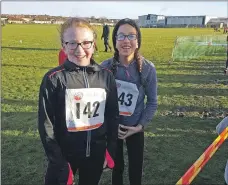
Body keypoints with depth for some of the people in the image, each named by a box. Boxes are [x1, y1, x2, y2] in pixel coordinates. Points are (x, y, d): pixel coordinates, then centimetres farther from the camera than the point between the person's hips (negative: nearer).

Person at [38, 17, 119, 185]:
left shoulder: (106, 75, -4)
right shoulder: (54, 79, -14)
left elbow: (113, 115, 2)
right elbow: (46, 123, -10)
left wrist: (111, 150, 3)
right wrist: (58, 161, -10)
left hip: (96, 154, 3)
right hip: (64, 155, -3)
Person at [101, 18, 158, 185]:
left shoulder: (148, 68, -15)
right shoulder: (106, 67, -14)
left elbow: (152, 102, -5)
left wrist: (141, 125, -10)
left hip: (135, 127, 0)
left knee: (136, 169, 16)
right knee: (116, 166, 20)